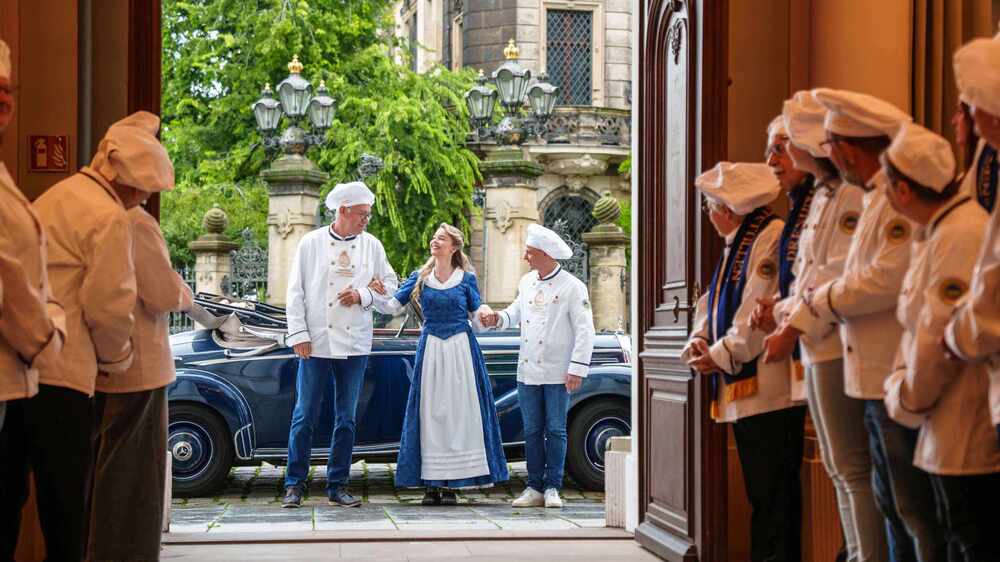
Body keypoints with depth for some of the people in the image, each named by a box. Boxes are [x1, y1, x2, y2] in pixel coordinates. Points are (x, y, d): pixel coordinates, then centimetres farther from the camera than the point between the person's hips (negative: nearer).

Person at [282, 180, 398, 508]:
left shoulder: (372, 246, 7)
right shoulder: (311, 243, 1)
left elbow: (390, 285, 11)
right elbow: (296, 293, 0)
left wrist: (363, 295, -7)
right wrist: (299, 334, -7)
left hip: (354, 346, 3)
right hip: (316, 344, -2)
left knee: (346, 420, 7)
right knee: (305, 416, 0)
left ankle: (338, 486, 15)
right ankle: (294, 485, 8)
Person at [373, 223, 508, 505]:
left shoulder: (467, 279, 5)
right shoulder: (419, 278, 9)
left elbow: (477, 321, 7)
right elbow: (393, 307, 4)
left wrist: (485, 315, -15)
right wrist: (380, 294, -15)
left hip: (461, 351, -1)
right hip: (430, 351, 1)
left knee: (459, 412, -3)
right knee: (430, 413, 0)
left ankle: (452, 484, 1)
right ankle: (431, 484, 3)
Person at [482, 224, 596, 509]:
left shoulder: (572, 287, -8)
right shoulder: (526, 282, 9)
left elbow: (585, 330, -10)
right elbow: (517, 311, 26)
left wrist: (578, 368, -15)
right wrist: (500, 318, 4)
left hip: (558, 373, -5)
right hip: (528, 370, 5)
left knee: (555, 431, 1)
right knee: (532, 431, 7)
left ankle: (552, 488, 8)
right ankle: (534, 488, 13)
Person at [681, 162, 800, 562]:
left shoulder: (773, 238, -11)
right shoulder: (737, 244, 19)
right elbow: (713, 304, 23)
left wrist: (721, 356, -10)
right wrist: (699, 343, 4)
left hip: (767, 389, -10)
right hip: (740, 390, 10)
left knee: (773, 496, -7)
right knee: (760, 495, 13)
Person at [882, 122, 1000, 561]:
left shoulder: (962, 237, -20)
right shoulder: (936, 234, 12)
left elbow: (942, 338, -21)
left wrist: (906, 402, -8)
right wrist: (900, 385, 8)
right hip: (951, 439, 10)